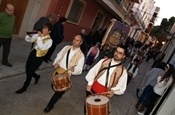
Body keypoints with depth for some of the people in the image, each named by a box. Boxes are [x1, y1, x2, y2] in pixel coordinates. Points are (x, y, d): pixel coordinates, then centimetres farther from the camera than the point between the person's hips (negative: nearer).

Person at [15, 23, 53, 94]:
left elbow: (42, 47, -29)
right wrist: (29, 35, -15)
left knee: (30, 72, 2)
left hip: (39, 58, -6)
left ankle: (24, 88, 22)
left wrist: (39, 37, -26)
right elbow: (28, 39, 6)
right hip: (32, 54, 6)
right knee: (27, 70, 16)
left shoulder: (49, 40, -14)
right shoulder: (38, 35, 4)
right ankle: (37, 77, 46)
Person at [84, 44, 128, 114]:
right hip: (93, 88, 3)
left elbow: (121, 88, -2)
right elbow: (92, 71, 8)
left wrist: (113, 91, -21)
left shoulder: (123, 70, -1)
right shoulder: (104, 61, 7)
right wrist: (89, 83, -3)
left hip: (105, 94, -2)